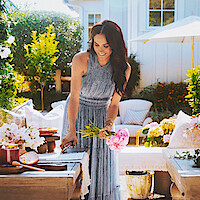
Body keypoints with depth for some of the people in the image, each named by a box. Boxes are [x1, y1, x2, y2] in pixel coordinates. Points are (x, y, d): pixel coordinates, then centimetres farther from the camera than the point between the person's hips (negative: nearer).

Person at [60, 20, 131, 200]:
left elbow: (114, 103, -8)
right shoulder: (81, 60, -20)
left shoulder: (123, 69, -13)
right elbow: (74, 97, -23)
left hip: (102, 116, 2)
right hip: (77, 114, -2)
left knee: (103, 164, 3)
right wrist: (72, 131, -32)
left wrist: (108, 124, -27)